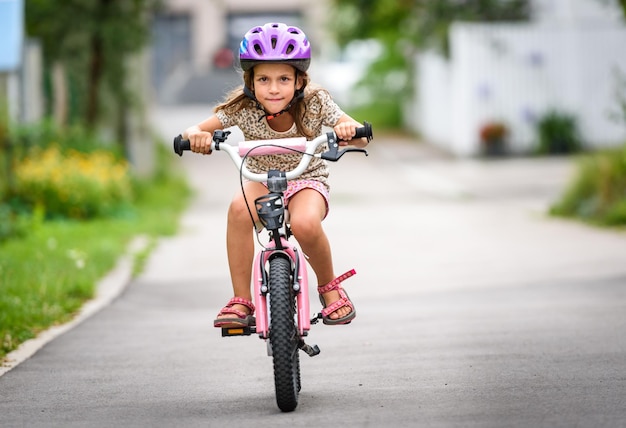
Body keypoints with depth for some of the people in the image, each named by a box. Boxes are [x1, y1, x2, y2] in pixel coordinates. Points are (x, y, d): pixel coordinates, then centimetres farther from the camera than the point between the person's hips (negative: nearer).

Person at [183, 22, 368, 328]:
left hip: (307, 180, -1)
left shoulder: (315, 104, -19)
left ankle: (329, 287, -4)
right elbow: (194, 131, -20)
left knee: (305, 224, -35)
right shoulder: (243, 108, -18)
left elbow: (361, 137, -23)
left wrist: (350, 130, -47)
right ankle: (241, 301, -23)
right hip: (262, 181, 1)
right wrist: (196, 136, -44)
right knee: (239, 208, -34)